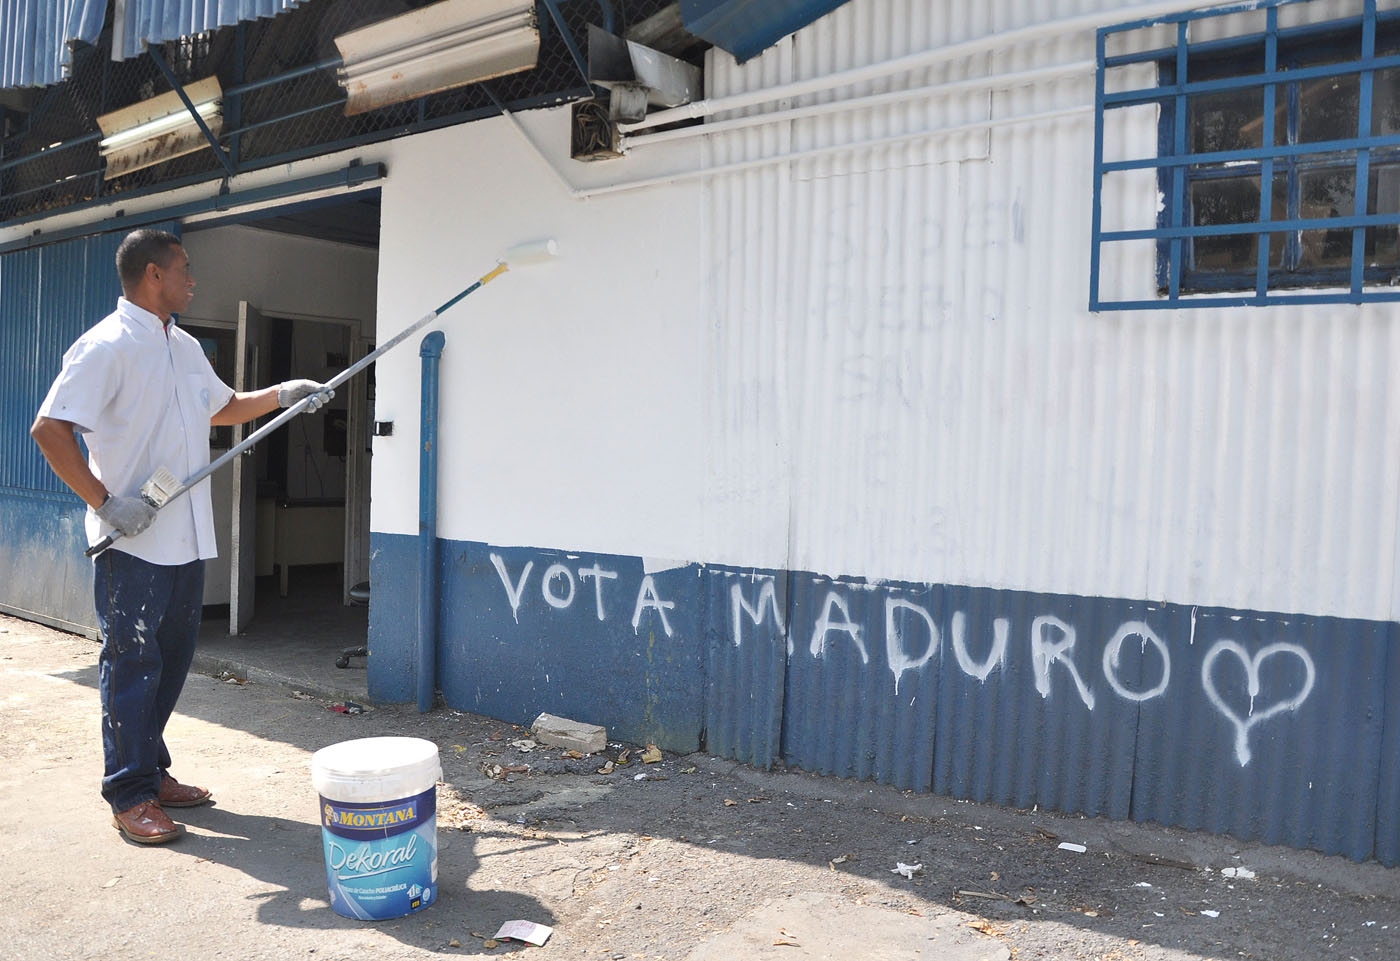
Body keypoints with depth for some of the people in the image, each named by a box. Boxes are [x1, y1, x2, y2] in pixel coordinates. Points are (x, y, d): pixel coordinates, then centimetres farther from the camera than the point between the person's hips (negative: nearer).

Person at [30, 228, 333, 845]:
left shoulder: (184, 347, 15)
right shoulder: (107, 345, -12)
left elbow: (224, 407, 30)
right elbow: (49, 429, -17)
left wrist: (284, 395, 17)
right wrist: (105, 502, -19)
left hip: (185, 540, 8)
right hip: (131, 543, -8)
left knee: (171, 660, 14)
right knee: (131, 665, 0)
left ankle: (152, 771, 28)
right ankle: (130, 796, 10)